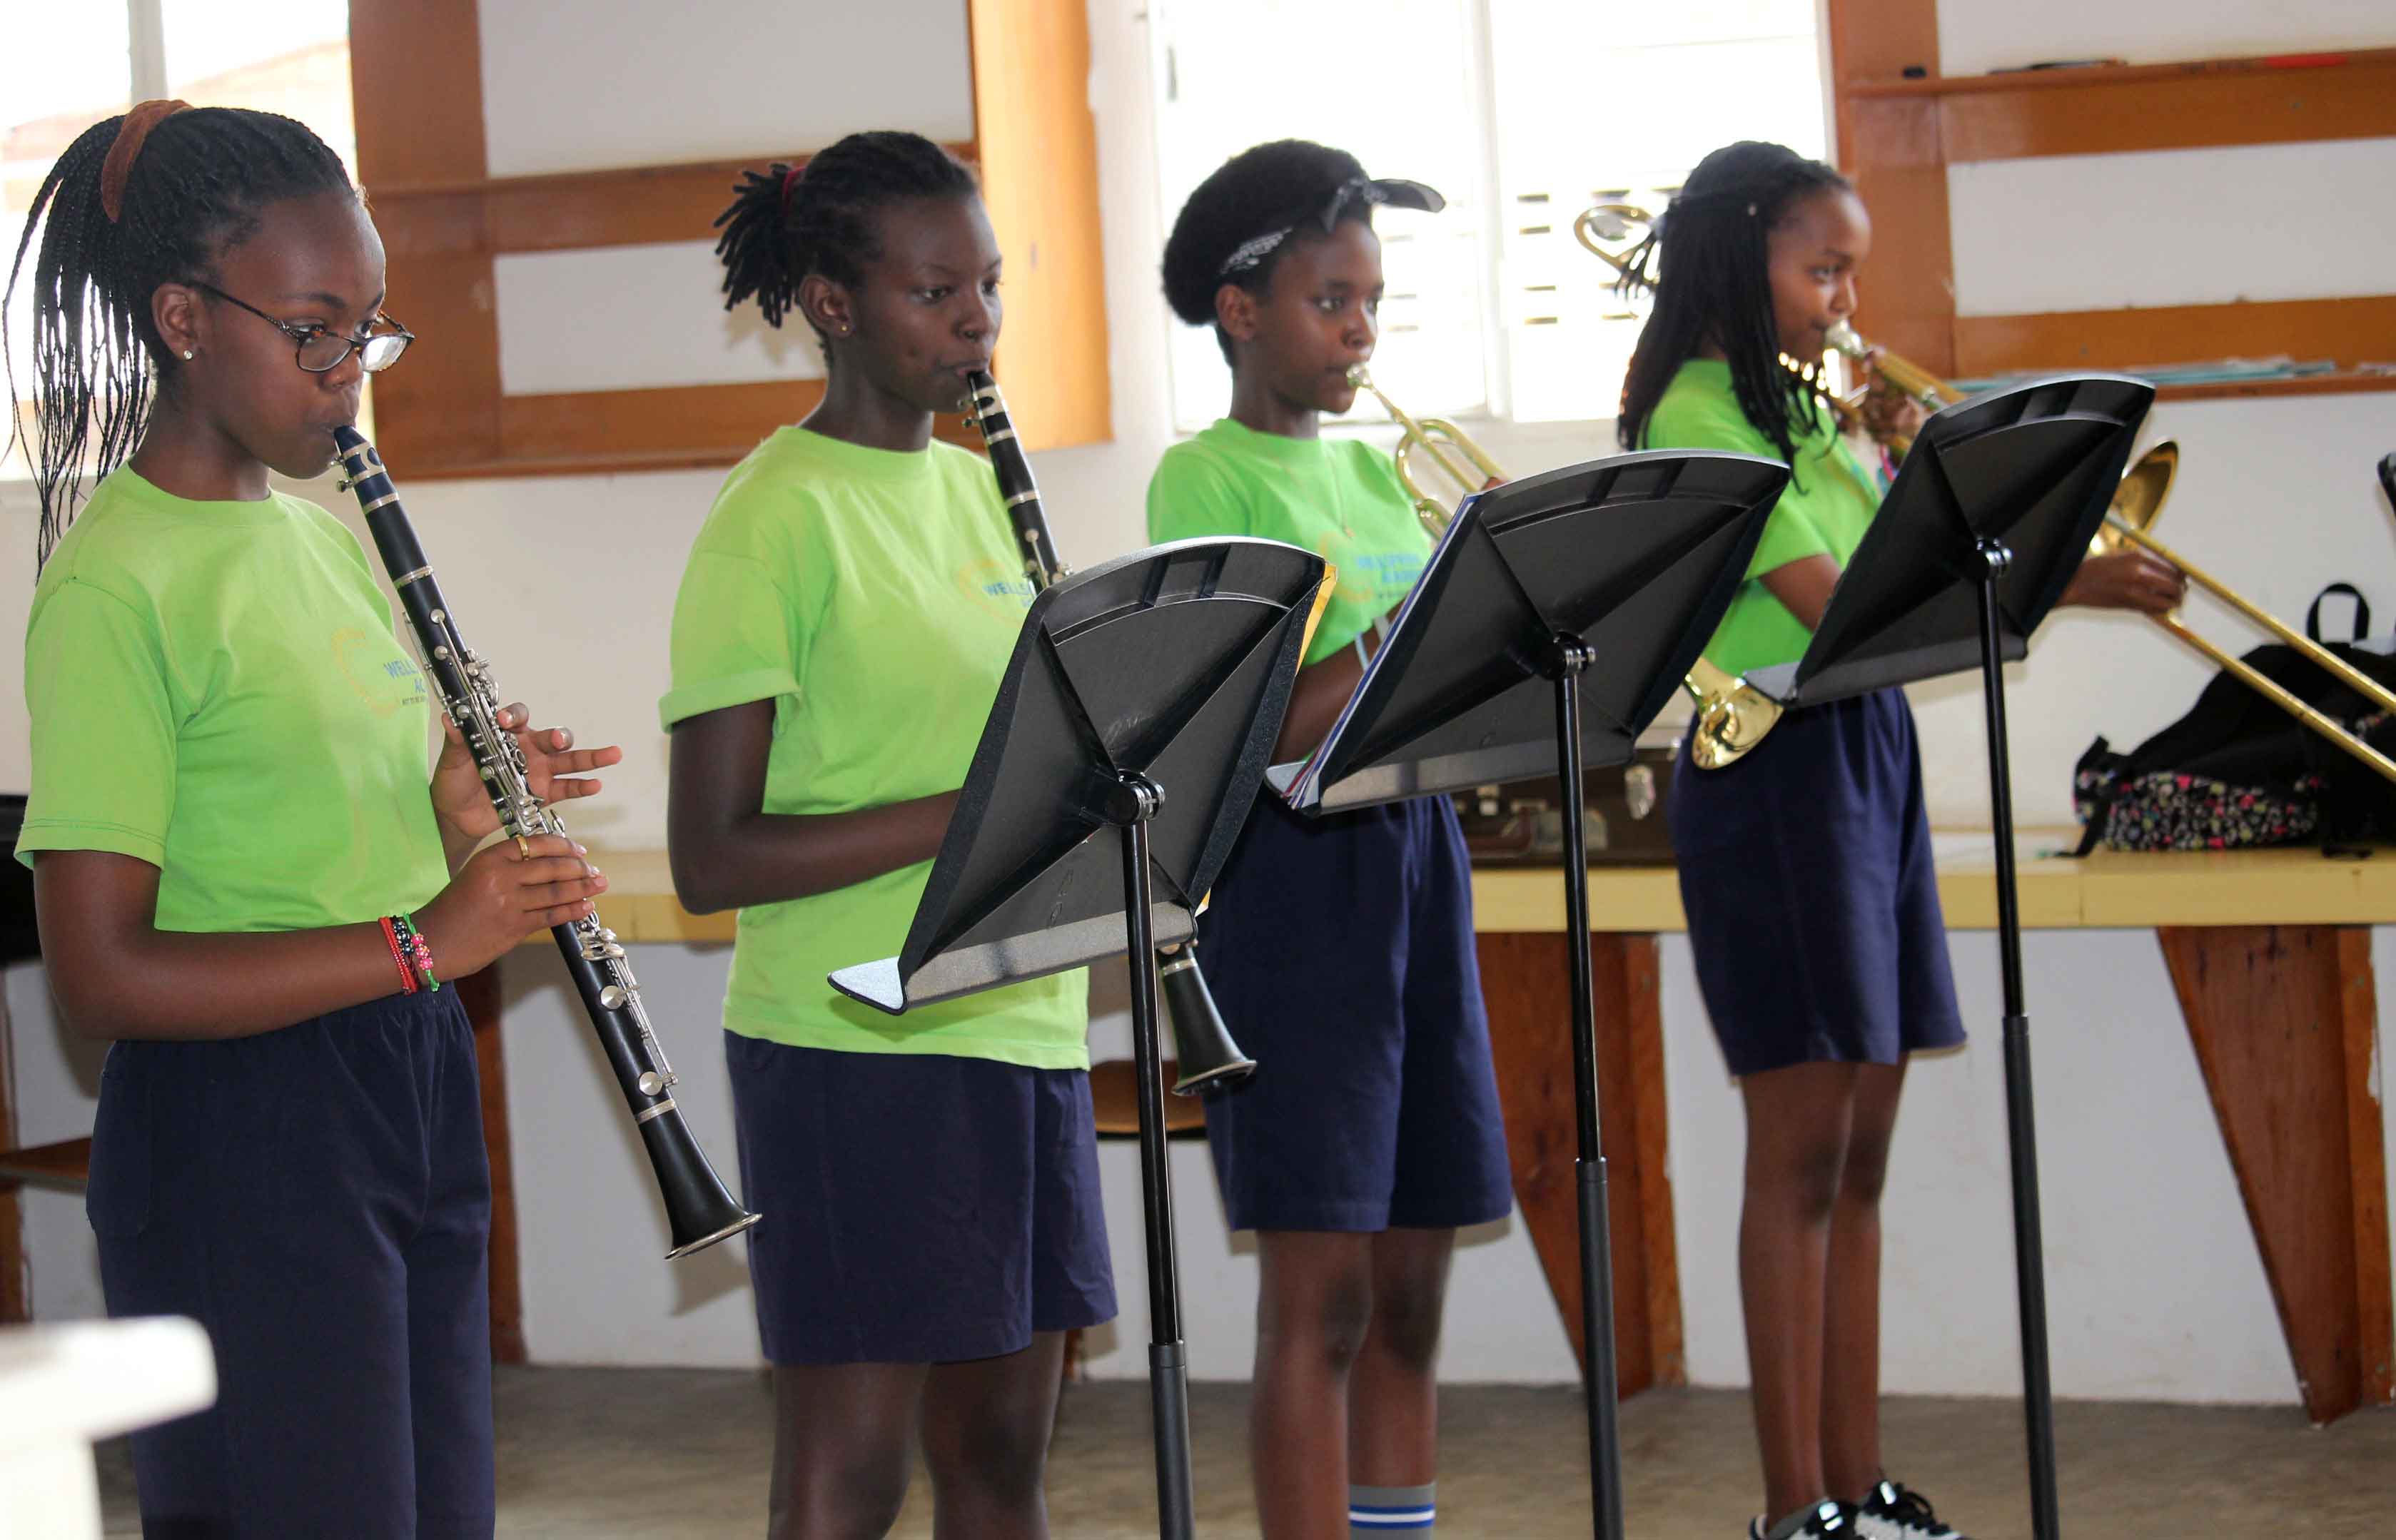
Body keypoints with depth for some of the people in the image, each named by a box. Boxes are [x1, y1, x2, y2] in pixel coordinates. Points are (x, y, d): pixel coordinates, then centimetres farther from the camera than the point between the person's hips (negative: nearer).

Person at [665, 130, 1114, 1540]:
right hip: (854, 1051, -7)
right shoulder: (774, 525, -11)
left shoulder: (977, 489, 12)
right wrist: (964, 814, -23)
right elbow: (710, 862, -15)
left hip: (1021, 1030, 7)